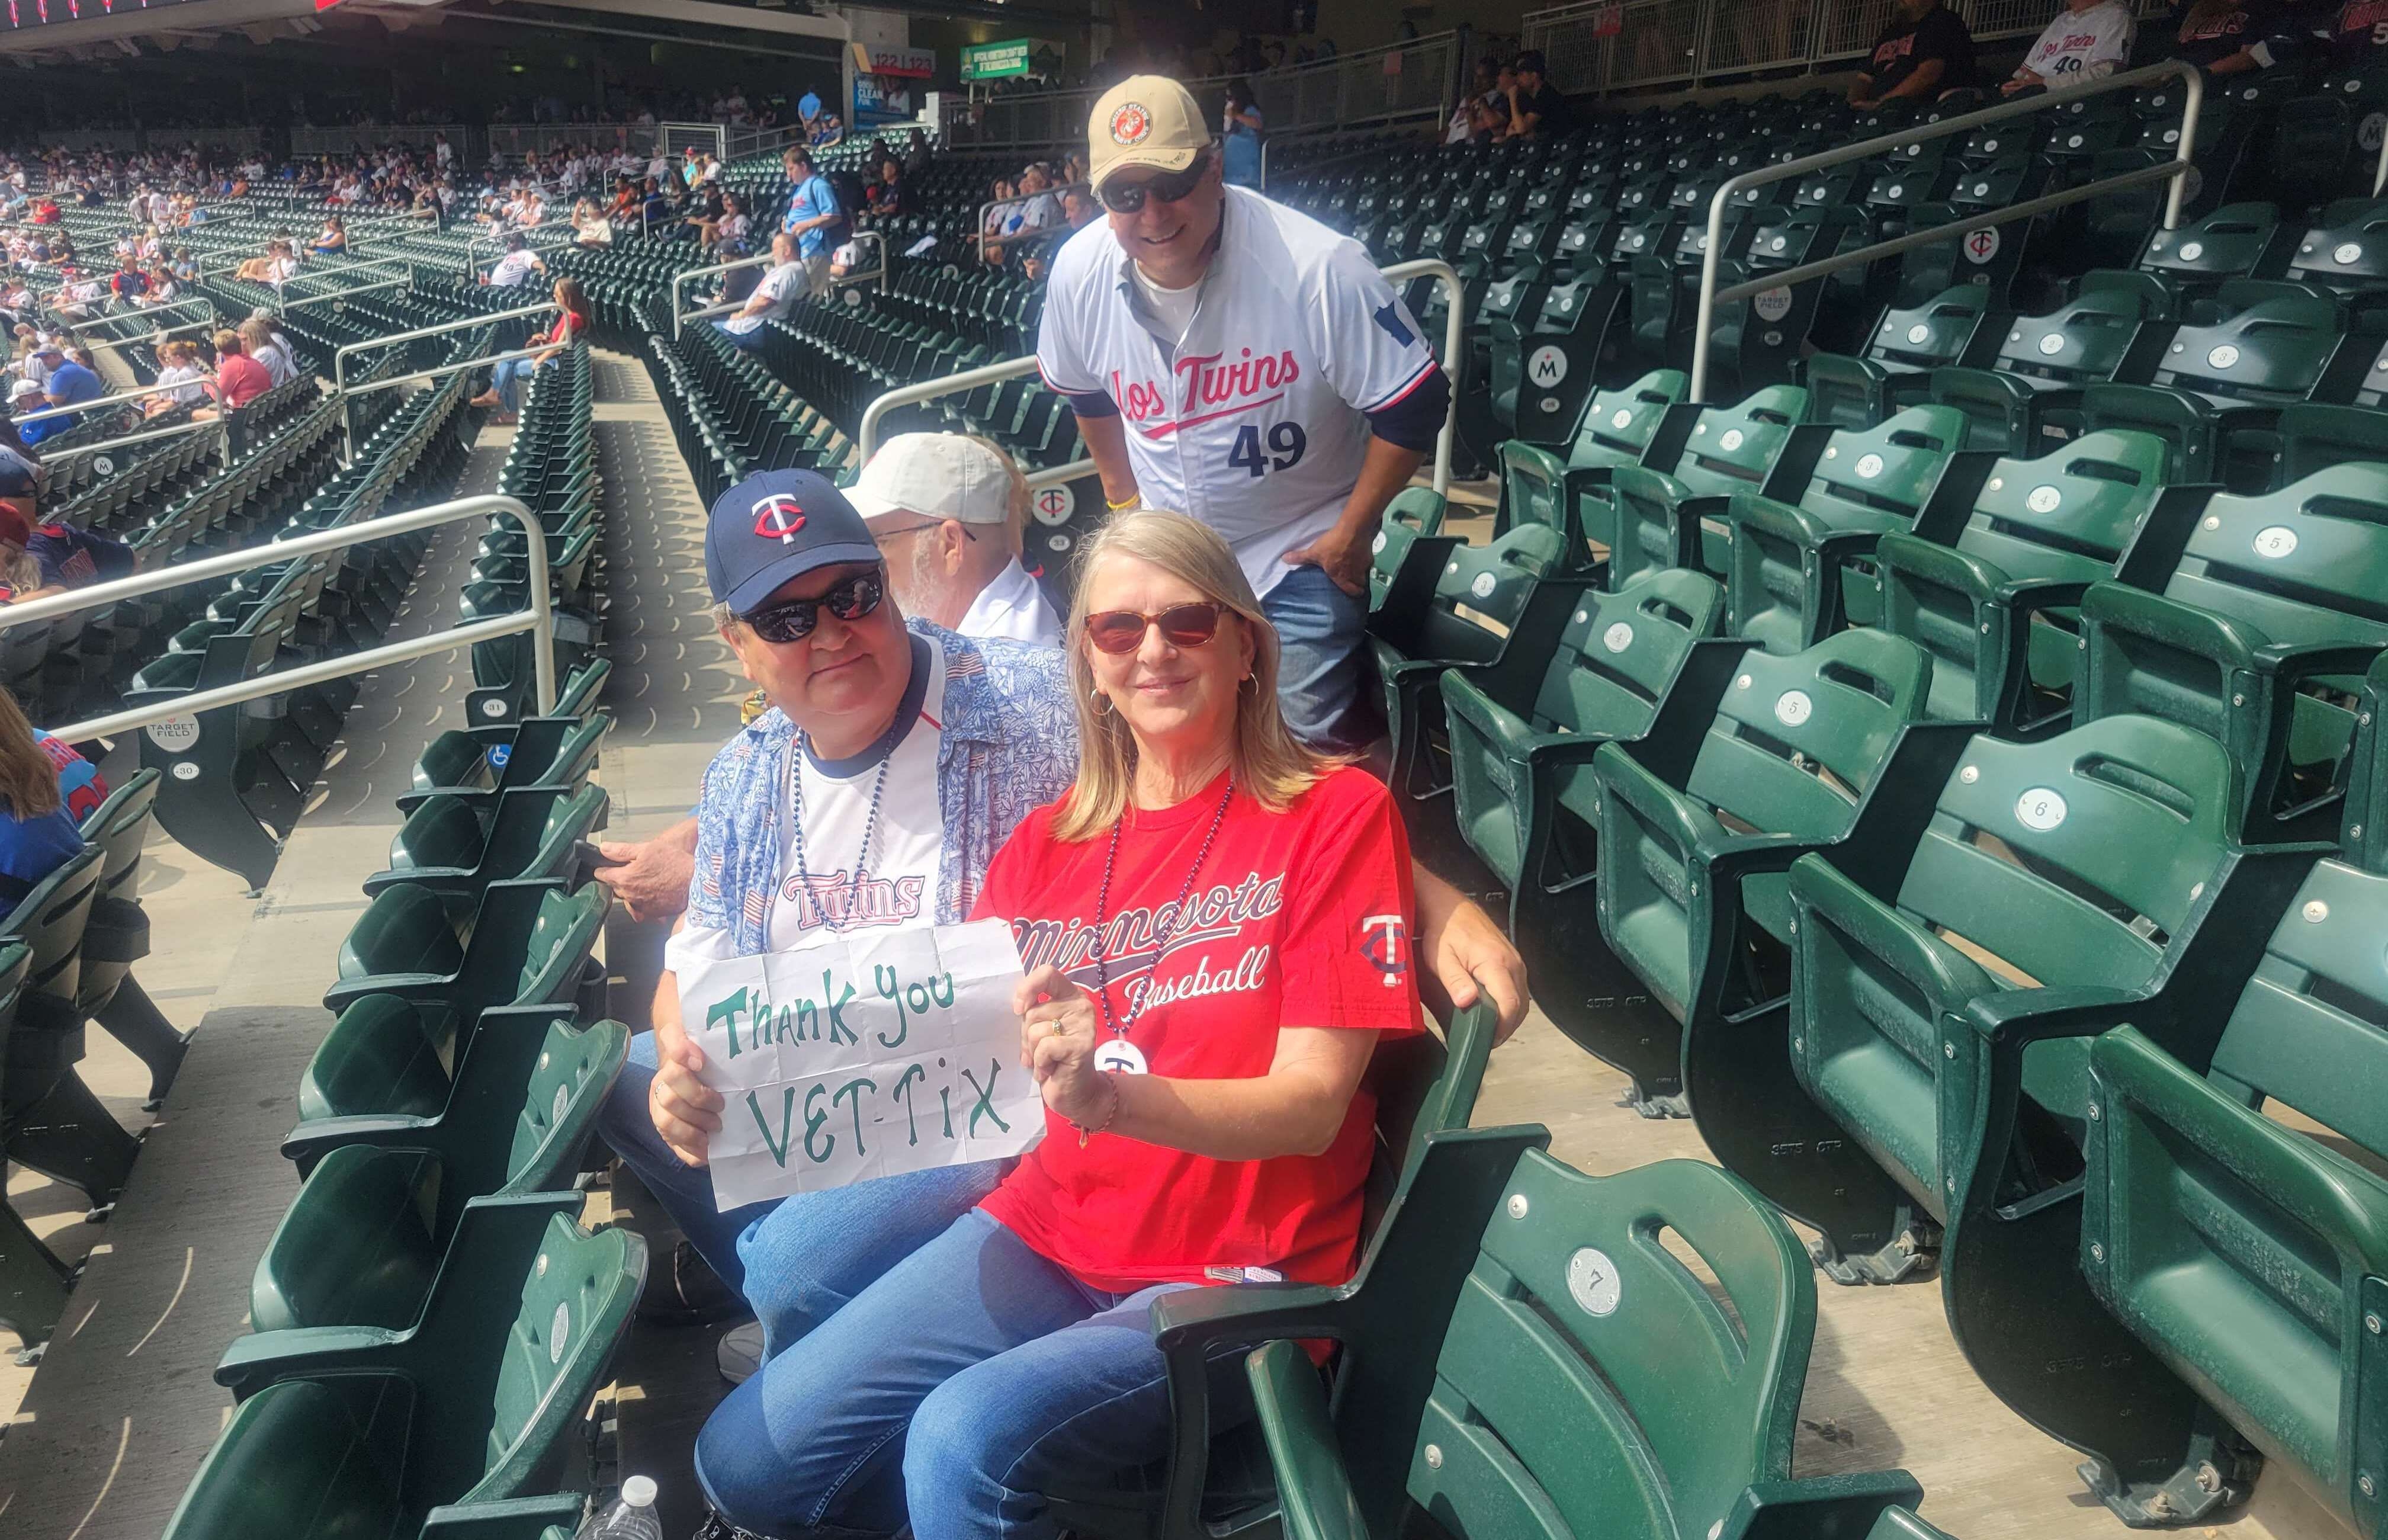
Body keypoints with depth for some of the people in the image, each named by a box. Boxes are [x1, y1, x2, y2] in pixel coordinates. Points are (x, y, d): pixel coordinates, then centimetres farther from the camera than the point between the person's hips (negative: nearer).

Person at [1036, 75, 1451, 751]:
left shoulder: (1320, 268, -26)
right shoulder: (1079, 271, -12)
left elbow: (1415, 403, -17)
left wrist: (1351, 532, -12)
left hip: (1301, 552, -4)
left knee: (1310, 738, -5)